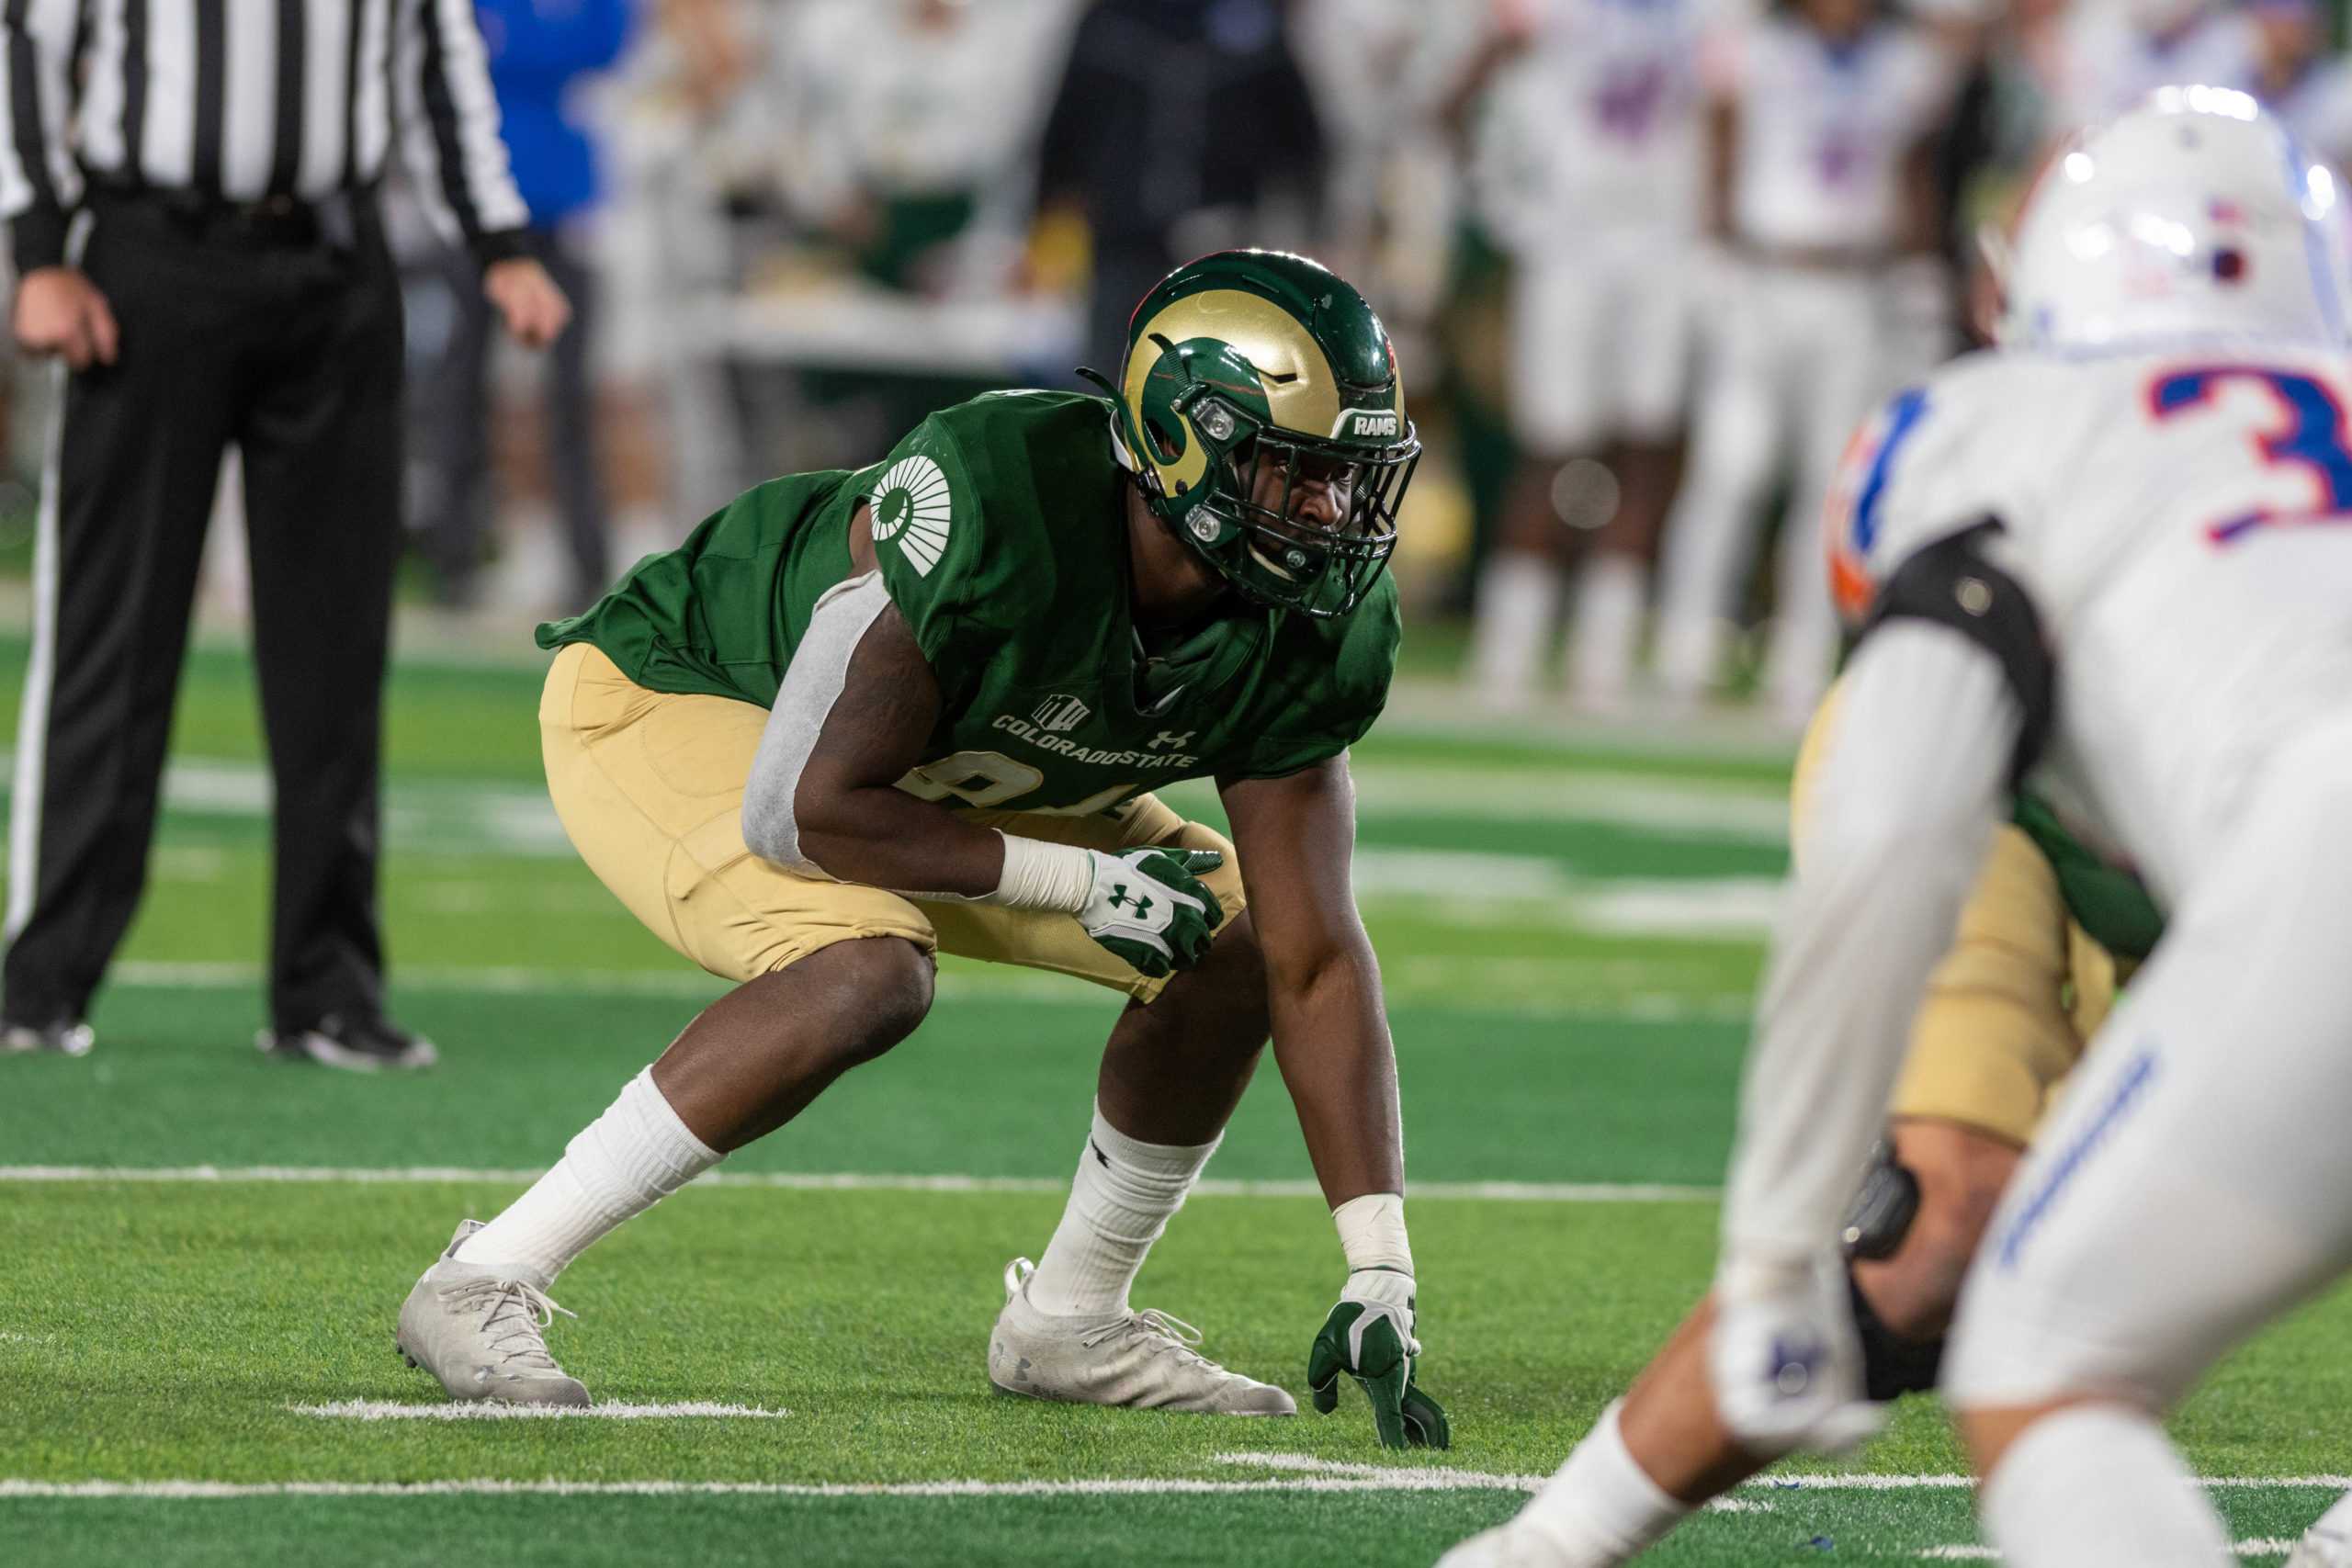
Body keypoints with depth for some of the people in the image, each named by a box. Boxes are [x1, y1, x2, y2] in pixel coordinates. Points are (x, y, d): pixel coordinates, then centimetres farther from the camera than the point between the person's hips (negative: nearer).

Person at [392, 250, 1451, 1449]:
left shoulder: (1308, 634, -17)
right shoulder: (994, 507, -38)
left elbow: (1317, 961, -12)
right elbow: (804, 811, -34)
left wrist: (1381, 1278, -17)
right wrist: (1081, 881, -27)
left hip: (924, 765, 8)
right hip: (666, 706, -8)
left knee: (1232, 944, -1)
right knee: (866, 972, -34)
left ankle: (1067, 1320, 16)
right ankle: (485, 1285, -24)